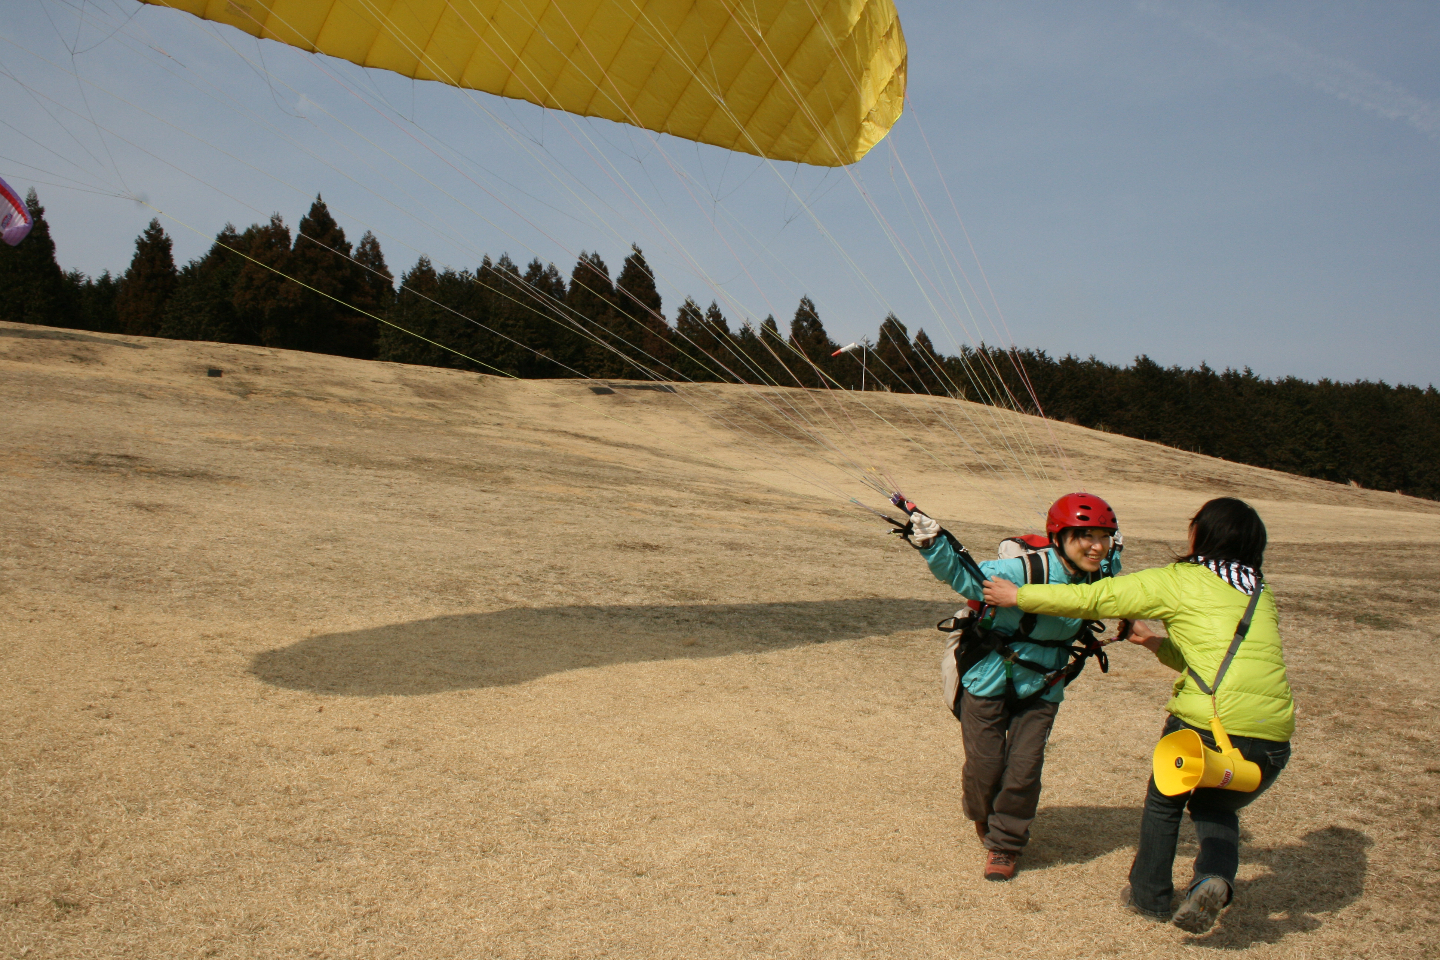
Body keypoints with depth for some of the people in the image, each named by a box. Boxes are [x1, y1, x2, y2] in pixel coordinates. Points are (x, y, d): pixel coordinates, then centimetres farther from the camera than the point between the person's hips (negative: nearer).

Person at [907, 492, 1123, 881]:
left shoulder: (1100, 576, -9)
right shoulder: (1025, 569, -28)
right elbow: (963, 575, -29)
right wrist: (933, 545, -44)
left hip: (1041, 688, 4)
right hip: (990, 681, -4)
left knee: (1024, 769, 0)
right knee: (985, 766, 7)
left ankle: (1005, 843, 23)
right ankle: (984, 820, 40)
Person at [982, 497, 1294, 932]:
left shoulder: (1180, 581, 2)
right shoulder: (1260, 594, 20)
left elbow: (1093, 598, 3)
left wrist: (1017, 596, 11)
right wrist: (1159, 644, 30)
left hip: (1209, 724, -5)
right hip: (1274, 739, 5)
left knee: (1165, 802, 23)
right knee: (1215, 807, 29)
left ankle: (1149, 894, 32)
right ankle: (1215, 877, 4)